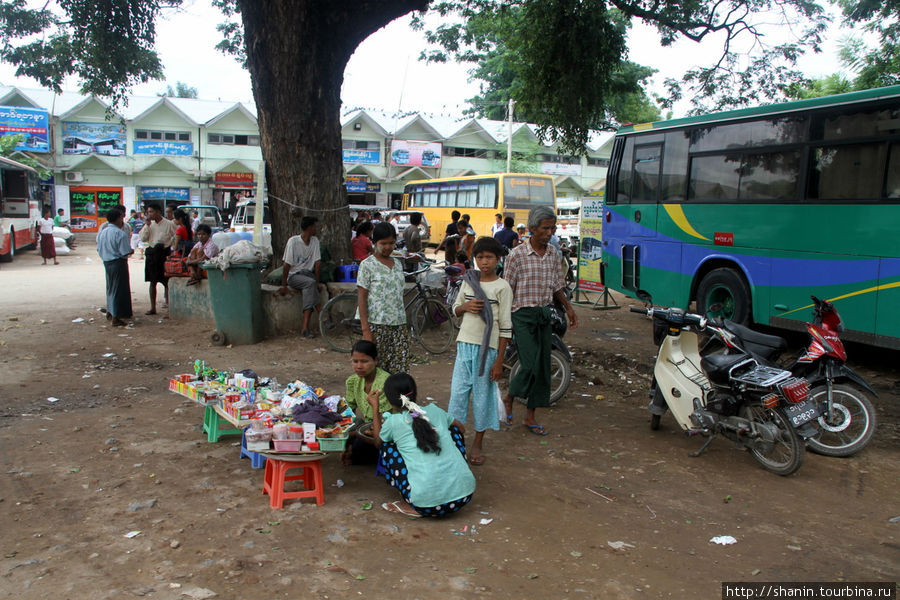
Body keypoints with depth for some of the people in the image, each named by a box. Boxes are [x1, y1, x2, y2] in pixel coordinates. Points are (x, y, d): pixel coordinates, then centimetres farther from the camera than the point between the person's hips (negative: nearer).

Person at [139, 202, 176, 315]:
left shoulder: (169, 224, -5)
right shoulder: (150, 224, 9)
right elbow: (143, 238, 3)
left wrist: (167, 244, -8)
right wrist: (147, 225, -5)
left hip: (164, 253, -5)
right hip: (151, 254, 5)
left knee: (167, 282, -2)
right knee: (152, 282, 8)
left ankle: (169, 303, 5)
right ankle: (153, 308, 13)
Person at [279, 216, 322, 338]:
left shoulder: (315, 241, 3)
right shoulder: (293, 241, -12)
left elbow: (317, 263, 1)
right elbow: (287, 265, -12)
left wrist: (317, 281, -7)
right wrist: (284, 285, -12)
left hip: (307, 273, 4)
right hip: (293, 276, -4)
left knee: (310, 287, -30)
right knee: (310, 283, -33)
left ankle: (305, 326, -33)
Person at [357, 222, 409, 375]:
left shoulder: (397, 265, 13)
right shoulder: (367, 265, -4)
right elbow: (361, 298, -7)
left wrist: (404, 326, 14)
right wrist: (366, 330, -14)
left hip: (399, 325, 5)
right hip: (377, 326, -5)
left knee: (400, 371, 1)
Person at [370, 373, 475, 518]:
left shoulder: (393, 422, 1)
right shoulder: (435, 411, 11)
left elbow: (378, 442, 25)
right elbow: (461, 429, 32)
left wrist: (375, 408, 32)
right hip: (465, 494, 3)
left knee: (387, 446, 16)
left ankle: (412, 507, 11)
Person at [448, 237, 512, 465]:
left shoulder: (502, 287, -7)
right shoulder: (468, 281, 6)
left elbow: (505, 326, -8)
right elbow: (455, 310, 18)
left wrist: (500, 361, -10)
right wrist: (465, 306, -7)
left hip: (488, 347, -4)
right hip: (465, 343, 4)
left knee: (483, 394, 5)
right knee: (458, 391, 4)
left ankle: (477, 443, 19)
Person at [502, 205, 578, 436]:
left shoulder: (554, 254, 6)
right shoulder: (517, 255, -11)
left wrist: (568, 308, 18)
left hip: (545, 313, 6)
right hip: (523, 315, -6)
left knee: (543, 366, 6)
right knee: (531, 365, -13)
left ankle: (530, 416, 18)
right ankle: (508, 399, 16)